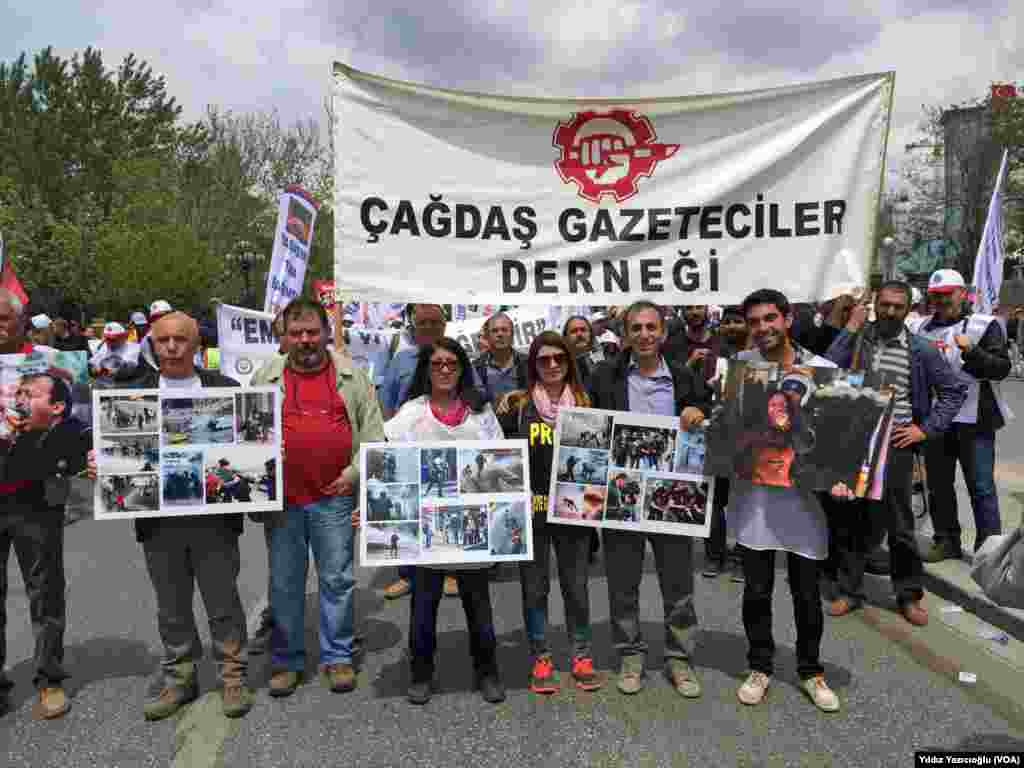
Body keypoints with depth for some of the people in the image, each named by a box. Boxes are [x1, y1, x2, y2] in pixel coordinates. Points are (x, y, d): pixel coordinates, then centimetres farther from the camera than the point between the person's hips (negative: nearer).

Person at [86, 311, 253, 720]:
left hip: (214, 518, -2)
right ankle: (180, 678, 30)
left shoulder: (226, 389, 1)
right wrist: (98, 463, -12)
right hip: (158, 520, 2)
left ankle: (233, 675, 23)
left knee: (223, 601, 7)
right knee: (172, 608, 15)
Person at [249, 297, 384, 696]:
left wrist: (354, 474, -6)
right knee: (284, 583, 10)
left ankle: (337, 657, 23)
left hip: (334, 498, -1)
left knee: (337, 580, 8)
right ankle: (287, 661, 25)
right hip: (281, 499, 1)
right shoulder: (266, 376, 7)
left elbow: (373, 433, 4)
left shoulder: (351, 376, 4)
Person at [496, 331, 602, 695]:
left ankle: (581, 654, 26)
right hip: (530, 508, -1)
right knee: (534, 585, 9)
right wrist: (503, 417, -15)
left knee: (576, 583, 10)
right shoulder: (517, 403, -1)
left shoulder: (584, 402, 5)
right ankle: (540, 657, 23)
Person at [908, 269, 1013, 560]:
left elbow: (1002, 368, -13)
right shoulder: (921, 328, 9)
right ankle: (946, 541, 25)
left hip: (974, 419, -5)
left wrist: (971, 351, -26)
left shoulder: (984, 325, -4)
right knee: (938, 484, 13)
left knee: (981, 487, -1)